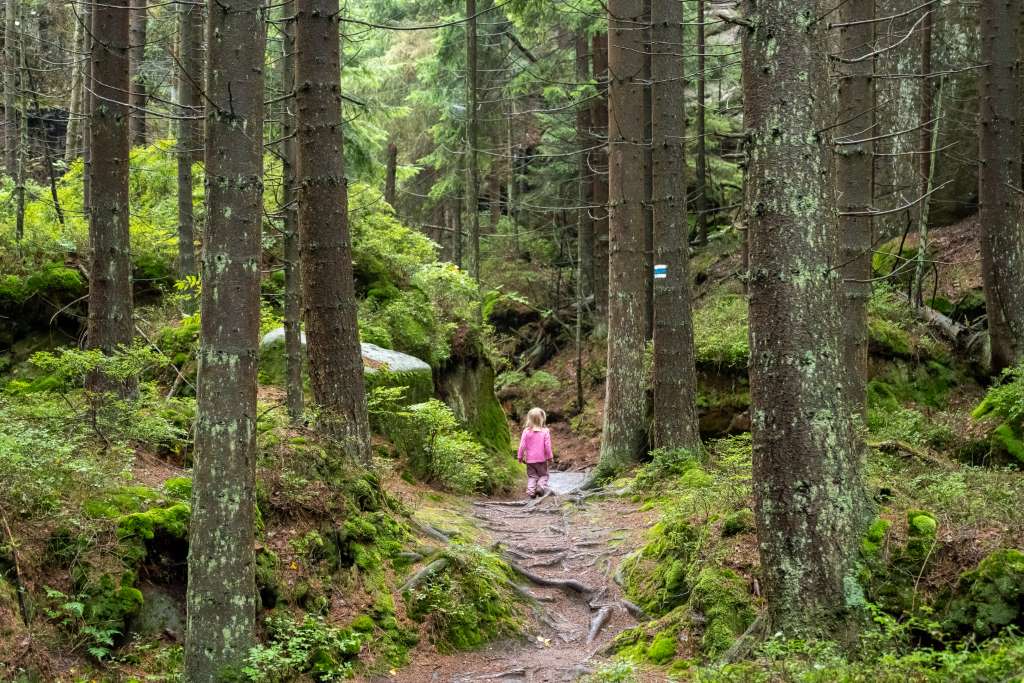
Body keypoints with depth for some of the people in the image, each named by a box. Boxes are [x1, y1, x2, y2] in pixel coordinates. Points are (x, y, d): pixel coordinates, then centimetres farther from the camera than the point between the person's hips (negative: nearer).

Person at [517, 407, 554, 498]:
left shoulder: (526, 431, -7)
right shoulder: (545, 431, -9)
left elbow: (522, 445, -5)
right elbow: (547, 445, -8)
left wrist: (520, 456, 6)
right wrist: (550, 457, 4)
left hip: (530, 459, 1)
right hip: (541, 459, -1)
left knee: (531, 476, 10)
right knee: (543, 475, 13)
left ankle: (531, 491, -2)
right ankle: (541, 486, -9)